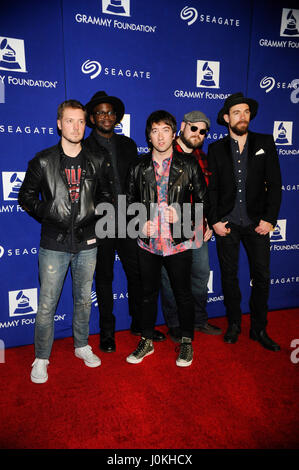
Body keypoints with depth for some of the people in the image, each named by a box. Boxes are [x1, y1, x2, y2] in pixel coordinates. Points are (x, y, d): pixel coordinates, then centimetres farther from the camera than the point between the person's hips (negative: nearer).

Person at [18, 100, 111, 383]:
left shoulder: (95, 163, 6)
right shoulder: (43, 161, 0)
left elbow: (104, 196, 16)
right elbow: (26, 197, 5)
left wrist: (96, 218, 1)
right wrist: (47, 214, -7)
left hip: (87, 244, 3)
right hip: (54, 244, -2)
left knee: (84, 299, 15)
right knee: (47, 304, 4)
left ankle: (82, 346, 36)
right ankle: (41, 358, 23)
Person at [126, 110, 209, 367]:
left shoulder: (189, 165, 0)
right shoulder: (139, 167, 5)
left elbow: (203, 201, 3)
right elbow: (130, 201, 11)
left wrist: (182, 214, -14)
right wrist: (141, 223, -6)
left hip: (179, 242, -2)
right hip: (148, 241, 2)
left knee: (183, 293, 10)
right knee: (148, 293, 13)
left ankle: (187, 341, 30)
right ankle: (147, 341, 32)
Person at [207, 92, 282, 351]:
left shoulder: (265, 143, 6)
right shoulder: (216, 149, 6)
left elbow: (275, 184, 2)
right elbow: (211, 189, 4)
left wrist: (269, 219, -5)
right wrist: (214, 221, -5)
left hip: (256, 223, 0)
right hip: (226, 223, 0)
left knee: (262, 277, 3)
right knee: (229, 276, 8)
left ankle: (259, 329, 20)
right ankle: (234, 324, 25)